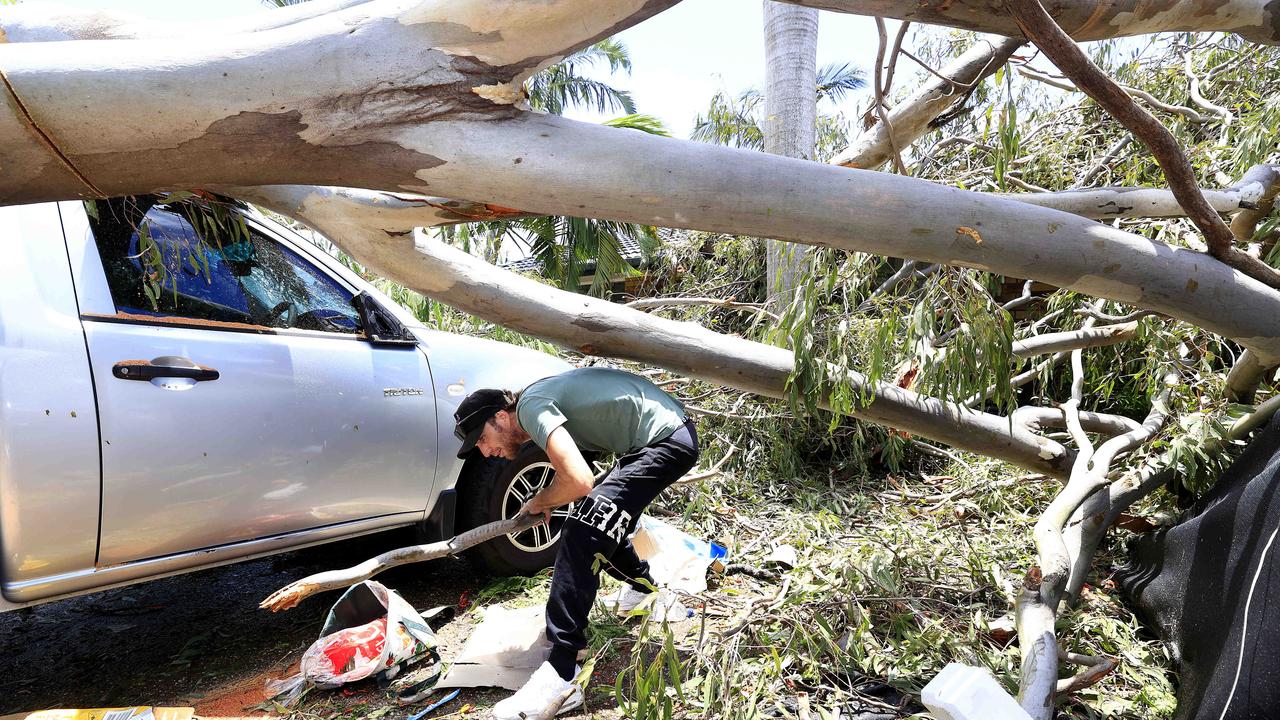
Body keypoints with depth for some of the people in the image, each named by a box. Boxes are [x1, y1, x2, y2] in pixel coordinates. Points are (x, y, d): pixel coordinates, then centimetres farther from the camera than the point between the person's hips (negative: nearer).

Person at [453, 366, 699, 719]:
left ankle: (560, 677, -19)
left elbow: (577, 481, -26)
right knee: (602, 519, 23)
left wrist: (539, 502, -6)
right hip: (666, 434, 10)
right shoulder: (545, 402, 13)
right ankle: (644, 591, 41)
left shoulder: (530, 404, -15)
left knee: (583, 533, -19)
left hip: (666, 438, -10)